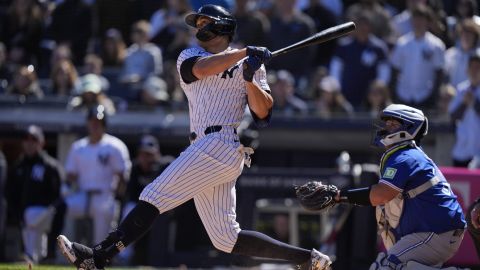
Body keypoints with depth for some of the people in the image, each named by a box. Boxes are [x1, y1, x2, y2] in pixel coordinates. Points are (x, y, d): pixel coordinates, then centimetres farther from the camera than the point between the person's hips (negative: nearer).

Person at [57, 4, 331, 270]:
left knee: (155, 195, -16)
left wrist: (250, 79, -16)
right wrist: (245, 52, -10)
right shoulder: (189, 56, 19)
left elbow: (263, 111, -1)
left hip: (223, 145, -7)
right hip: (204, 148, 7)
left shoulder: (249, 64, 7)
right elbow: (201, 69, -6)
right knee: (226, 238, 5)